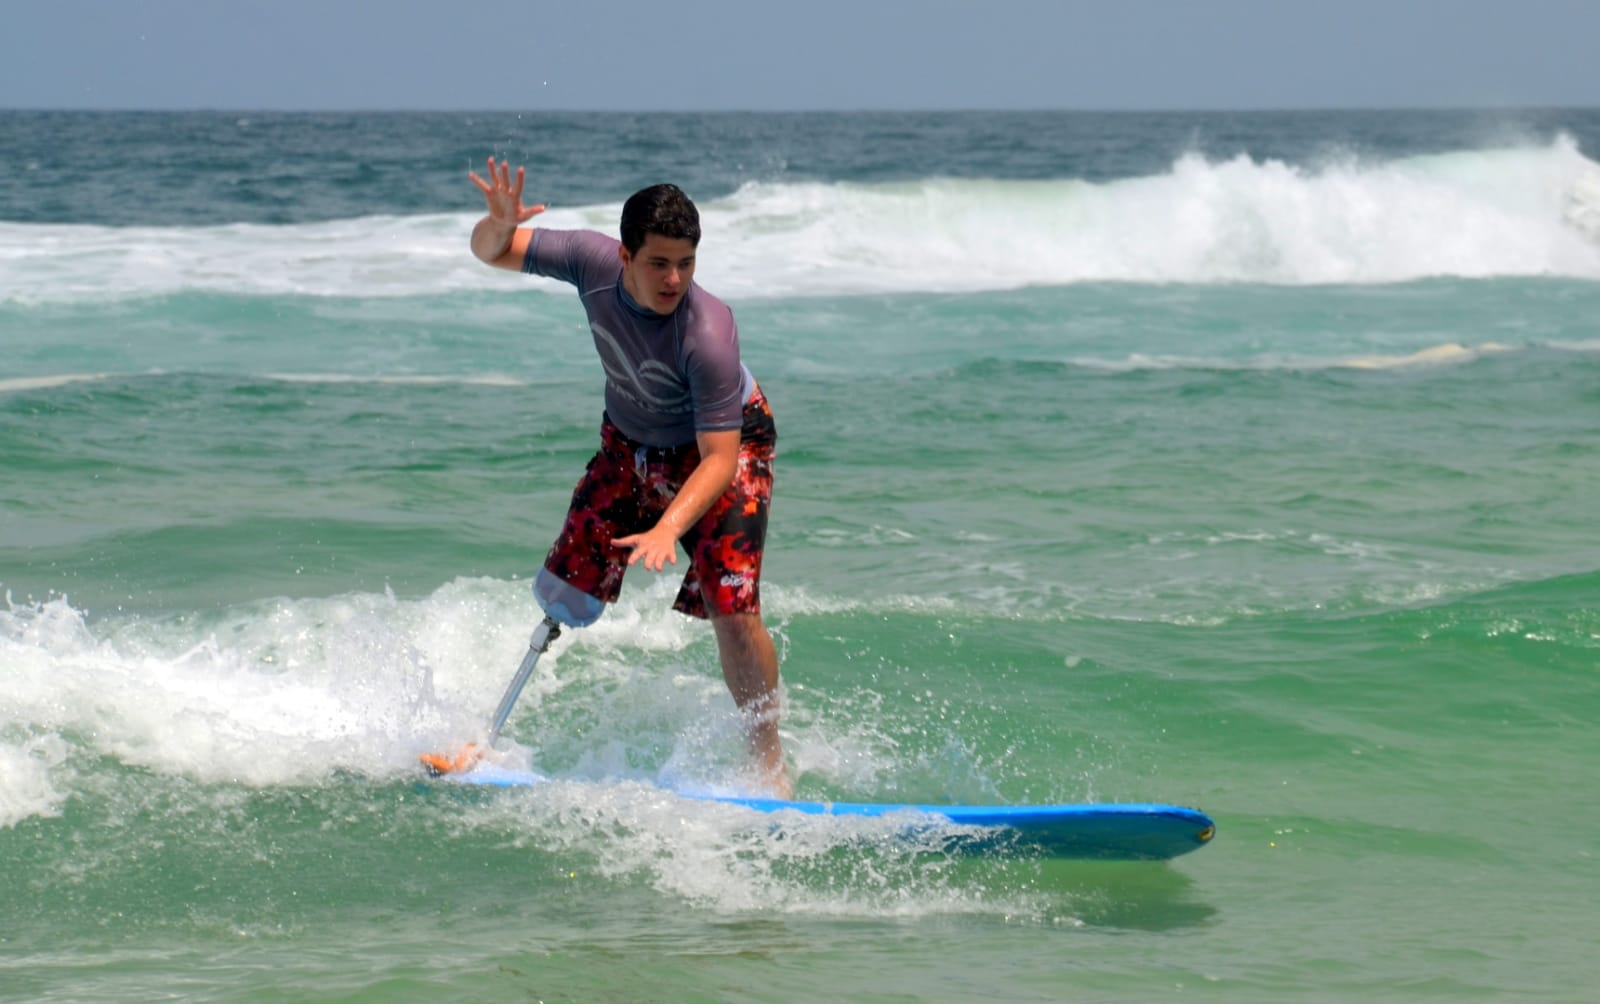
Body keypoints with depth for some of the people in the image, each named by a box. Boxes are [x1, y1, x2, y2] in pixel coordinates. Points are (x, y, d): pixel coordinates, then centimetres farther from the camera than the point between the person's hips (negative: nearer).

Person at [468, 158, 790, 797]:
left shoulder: (707, 332, -38)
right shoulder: (593, 262, -25)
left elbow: (719, 457, -36)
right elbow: (490, 253, -11)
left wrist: (668, 529, -50)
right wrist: (500, 223, -35)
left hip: (726, 446, -5)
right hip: (630, 444, 5)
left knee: (731, 609, -20)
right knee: (562, 595, 4)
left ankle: (769, 763, -4)